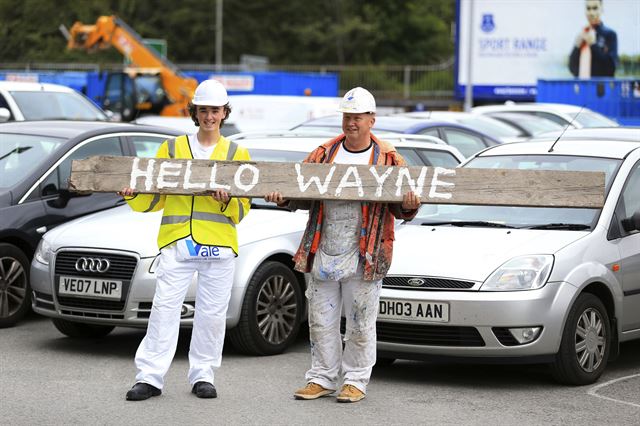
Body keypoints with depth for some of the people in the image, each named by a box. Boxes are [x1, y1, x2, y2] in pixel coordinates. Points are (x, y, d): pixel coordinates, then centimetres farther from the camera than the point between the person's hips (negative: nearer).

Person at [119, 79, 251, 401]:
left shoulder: (237, 154, 12)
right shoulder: (172, 149, 15)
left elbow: (242, 209, 8)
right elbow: (154, 198, 14)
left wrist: (226, 201, -13)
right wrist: (132, 196, -6)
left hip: (219, 244, 0)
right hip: (177, 242, 0)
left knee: (211, 313, 2)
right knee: (165, 307, -6)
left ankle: (203, 376, 11)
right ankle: (150, 377, -6)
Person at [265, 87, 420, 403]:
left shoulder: (387, 159, 1)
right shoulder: (323, 155, 9)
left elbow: (401, 208, 1)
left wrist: (408, 206, -21)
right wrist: (284, 197, -10)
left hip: (364, 258, -3)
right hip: (322, 255, 3)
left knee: (361, 324, 3)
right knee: (321, 320, 9)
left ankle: (355, 381, 14)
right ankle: (322, 378, 19)